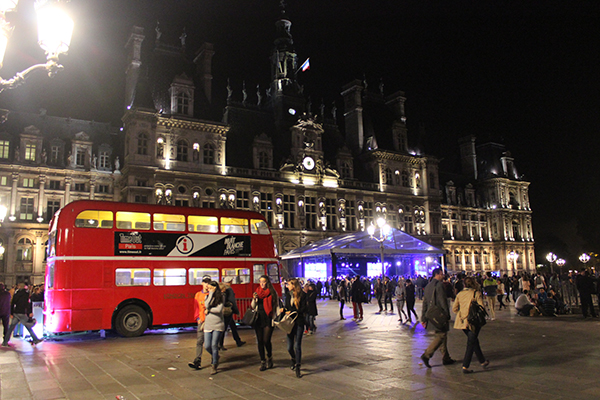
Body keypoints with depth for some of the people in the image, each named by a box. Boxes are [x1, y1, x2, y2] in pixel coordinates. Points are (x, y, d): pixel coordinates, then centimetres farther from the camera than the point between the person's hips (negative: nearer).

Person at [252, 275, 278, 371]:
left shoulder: (273, 293, 1)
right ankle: (263, 361, 17)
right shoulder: (257, 292, 9)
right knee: (260, 341, 5)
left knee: (266, 341, -8)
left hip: (268, 319, -3)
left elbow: (276, 306, 4)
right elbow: (253, 306, 12)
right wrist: (254, 299, -7)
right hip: (258, 319, 3)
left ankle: (269, 357, 20)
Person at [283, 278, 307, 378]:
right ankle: (294, 360, 36)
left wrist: (292, 312, -13)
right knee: (289, 347, 6)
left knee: (297, 346, -6)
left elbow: (304, 309, -9)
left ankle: (297, 368, 4)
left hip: (299, 322, -5)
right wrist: (284, 309, -5)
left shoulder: (302, 295, -5)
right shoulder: (288, 296, 12)